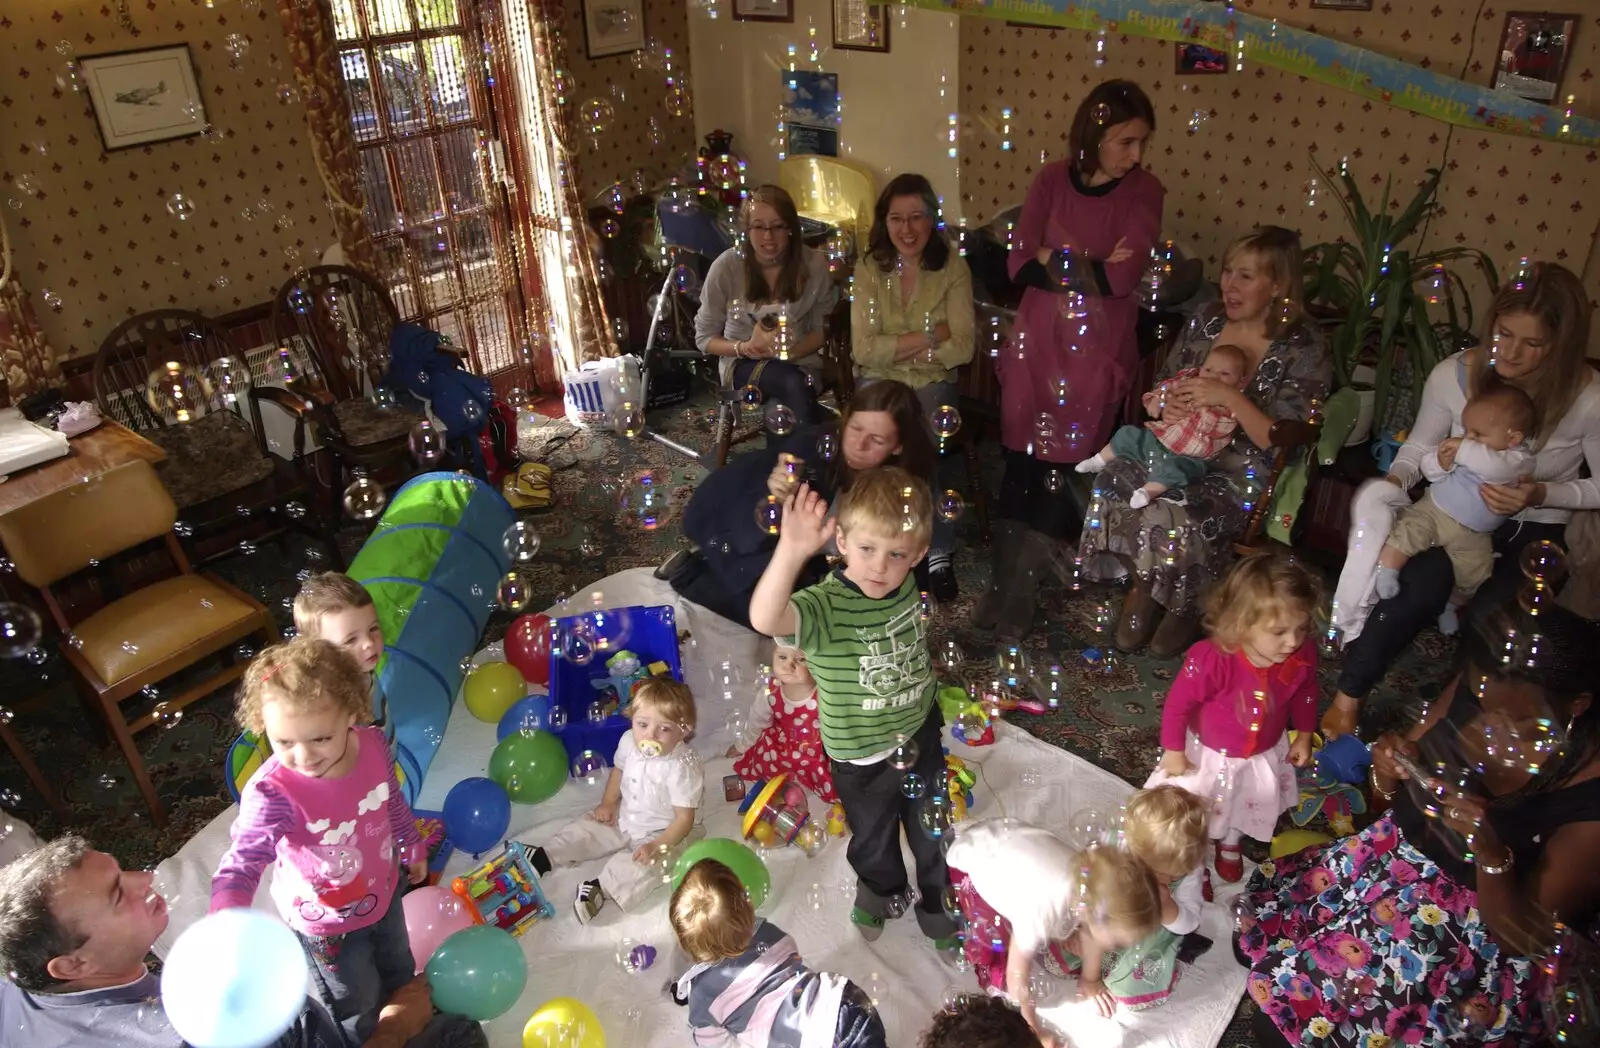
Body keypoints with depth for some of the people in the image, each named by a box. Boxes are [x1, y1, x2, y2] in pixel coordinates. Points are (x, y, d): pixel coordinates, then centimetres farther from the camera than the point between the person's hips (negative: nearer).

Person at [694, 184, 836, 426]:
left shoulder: (814, 265, -7)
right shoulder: (726, 266, -10)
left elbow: (821, 330, 2)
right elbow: (704, 337, -1)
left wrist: (789, 352, -18)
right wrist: (745, 348, -20)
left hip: (800, 363, 1)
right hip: (742, 366, 0)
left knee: (782, 408, -33)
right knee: (794, 384, -32)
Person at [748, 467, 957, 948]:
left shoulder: (905, 586, -14)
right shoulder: (825, 605, -33)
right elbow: (765, 619, -56)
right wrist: (791, 551, -71)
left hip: (922, 737, 4)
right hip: (863, 759, -3)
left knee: (933, 833, 26)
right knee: (873, 841, 25)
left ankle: (937, 903, 55)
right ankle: (882, 892, 59)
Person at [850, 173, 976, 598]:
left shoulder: (952, 266, -5)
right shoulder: (870, 267, -4)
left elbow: (962, 348, -12)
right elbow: (864, 350, -13)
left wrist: (895, 348, -13)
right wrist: (931, 335, -15)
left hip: (934, 382, 0)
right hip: (879, 382, 1)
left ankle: (939, 554, -11)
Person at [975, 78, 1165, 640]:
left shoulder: (1144, 191, -3)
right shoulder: (1052, 179, 3)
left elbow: (1122, 278, -14)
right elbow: (1020, 261, -5)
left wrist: (1054, 259, -8)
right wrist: (1088, 268, -14)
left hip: (1098, 347, -2)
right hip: (1037, 339, 2)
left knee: (1063, 468, -2)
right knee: (1020, 460, 1)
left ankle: (1019, 598, 8)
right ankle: (1003, 584, 11)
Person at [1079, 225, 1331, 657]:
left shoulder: (1303, 352, -11)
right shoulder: (1206, 321, 5)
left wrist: (1230, 398, -27)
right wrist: (1170, 402, -9)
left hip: (1246, 476, -5)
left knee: (1174, 517, -32)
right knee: (1112, 484, -24)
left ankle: (1187, 606, 2)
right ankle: (1144, 588, 1)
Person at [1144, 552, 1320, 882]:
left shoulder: (1303, 655, -27)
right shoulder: (1212, 660, -42)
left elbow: (1305, 694, -4)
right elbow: (1178, 702, -26)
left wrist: (1304, 736, 8)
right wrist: (1174, 751, -15)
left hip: (1265, 754, 4)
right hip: (1209, 753, -4)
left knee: (1249, 806, 32)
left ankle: (1229, 843, 64)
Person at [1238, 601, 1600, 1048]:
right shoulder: (1470, 692, -12)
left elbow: (1523, 938, -18)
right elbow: (1388, 802, 3)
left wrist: (1491, 852, -36)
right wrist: (1387, 771, -21)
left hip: (1476, 930, -6)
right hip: (1395, 855, 6)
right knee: (1255, 932, -1)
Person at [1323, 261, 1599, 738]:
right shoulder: (1454, 374, -11)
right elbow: (1419, 447, 4)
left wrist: (1542, 494, -21)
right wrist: (1393, 481, -16)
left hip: (1534, 531, 0)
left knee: (1489, 623, -29)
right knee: (1418, 585, -32)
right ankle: (1347, 697, -17)